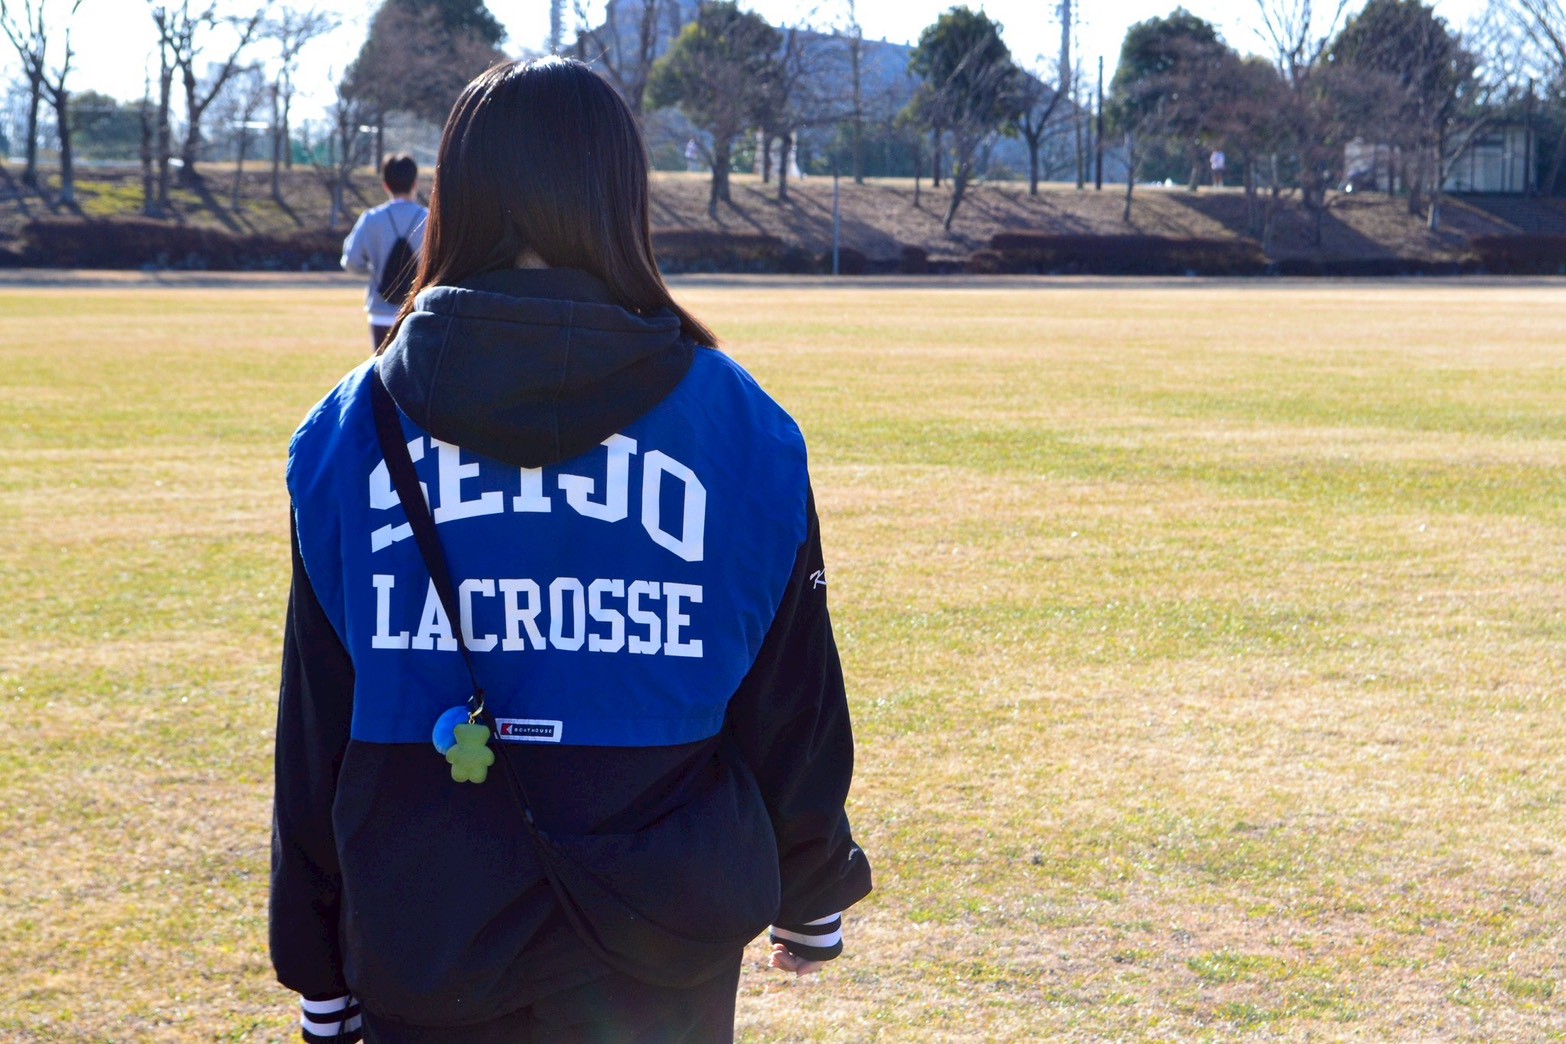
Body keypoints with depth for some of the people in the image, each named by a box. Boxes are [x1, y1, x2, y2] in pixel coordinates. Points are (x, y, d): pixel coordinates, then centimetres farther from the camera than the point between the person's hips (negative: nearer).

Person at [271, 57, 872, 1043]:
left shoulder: (354, 425, -2)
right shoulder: (740, 424, -5)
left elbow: (315, 732, 1)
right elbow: (793, 703, 3)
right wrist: (813, 895, 20)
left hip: (420, 957, 1)